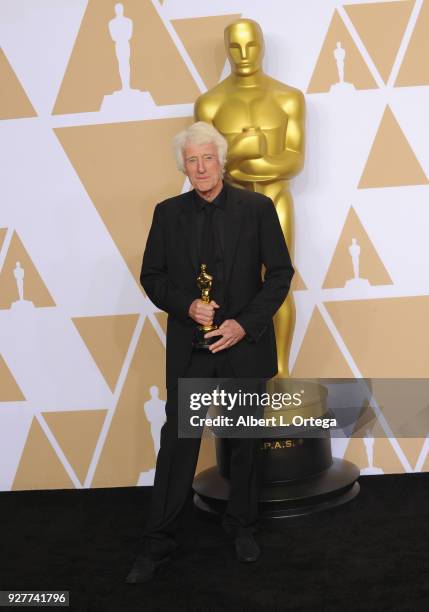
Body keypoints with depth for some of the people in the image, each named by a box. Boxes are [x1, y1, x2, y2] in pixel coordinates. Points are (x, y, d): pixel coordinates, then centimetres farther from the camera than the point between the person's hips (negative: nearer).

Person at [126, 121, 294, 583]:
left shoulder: (257, 208, -2)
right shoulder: (168, 213, 3)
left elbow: (280, 272, -2)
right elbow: (152, 276, 5)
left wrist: (244, 324, -13)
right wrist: (186, 305, -14)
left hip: (244, 344, 0)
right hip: (188, 346, 1)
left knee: (245, 440, 13)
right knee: (177, 440, 5)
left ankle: (242, 526, 33)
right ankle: (157, 540, 17)